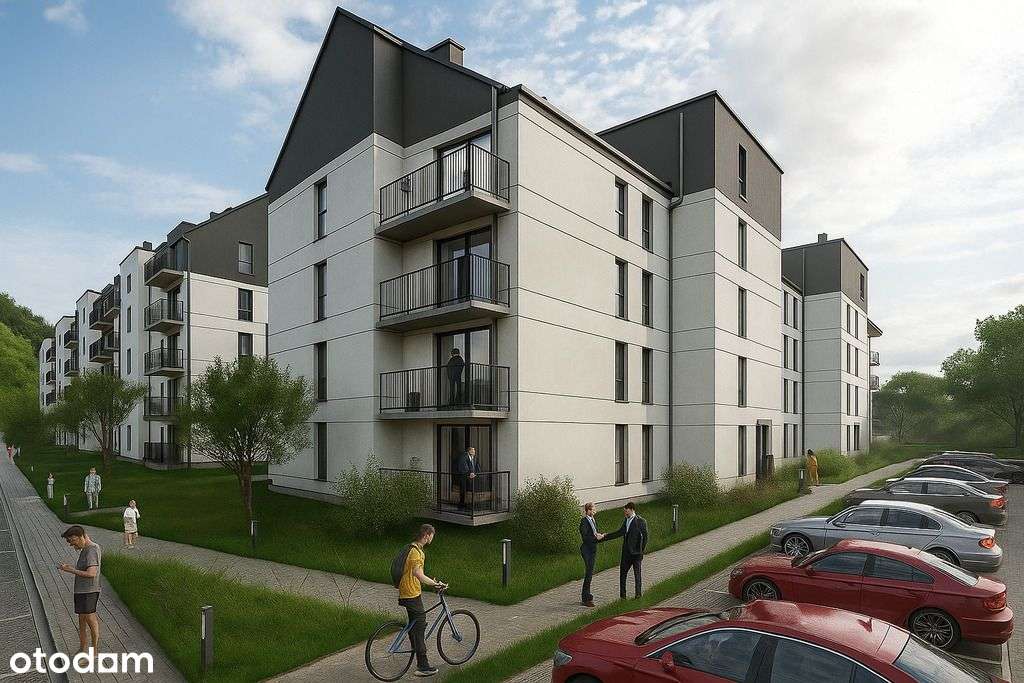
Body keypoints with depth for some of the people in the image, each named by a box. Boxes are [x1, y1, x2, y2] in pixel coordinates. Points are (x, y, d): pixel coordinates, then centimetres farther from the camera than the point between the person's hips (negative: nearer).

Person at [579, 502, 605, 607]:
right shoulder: (584, 521, -14)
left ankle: (586, 595, 24)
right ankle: (586, 599, -1)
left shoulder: (594, 520, 12)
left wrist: (599, 535, -2)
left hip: (593, 549, 8)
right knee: (589, 572, -8)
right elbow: (585, 537, -19)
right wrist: (596, 538, -20)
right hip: (586, 548, -8)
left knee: (589, 572, 14)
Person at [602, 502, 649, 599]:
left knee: (637, 573, 4)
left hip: (635, 552, -7)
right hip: (626, 552, 7)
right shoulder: (626, 520, 10)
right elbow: (620, 533, 11)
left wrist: (641, 551, -14)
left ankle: (638, 594, 17)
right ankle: (622, 594, 24)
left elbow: (645, 537, -11)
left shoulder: (640, 521, -12)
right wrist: (604, 537, 7)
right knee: (622, 572, 12)